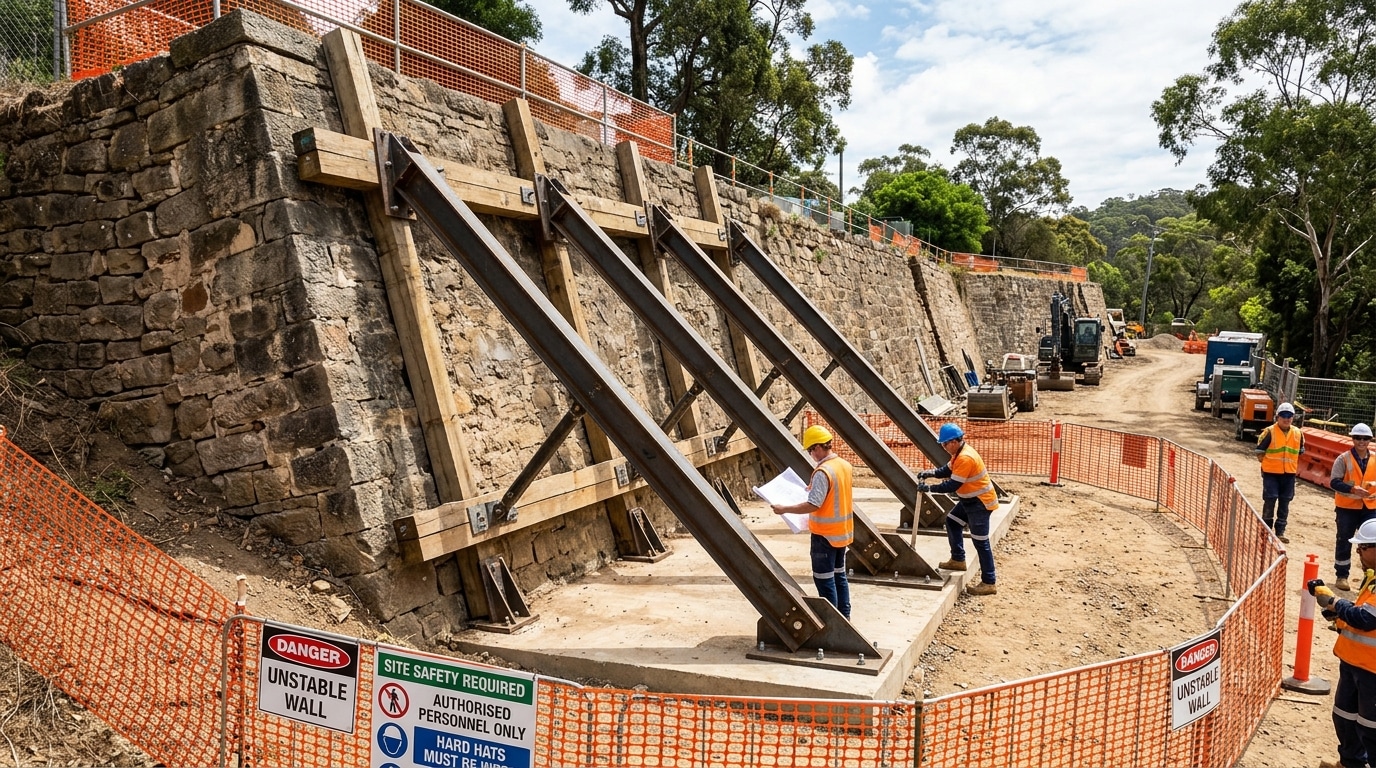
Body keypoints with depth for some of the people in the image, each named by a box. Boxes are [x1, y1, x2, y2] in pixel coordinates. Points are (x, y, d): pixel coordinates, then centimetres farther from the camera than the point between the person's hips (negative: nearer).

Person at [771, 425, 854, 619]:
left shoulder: (822, 472, -23)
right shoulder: (844, 465, 4)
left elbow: (813, 505, -26)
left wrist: (785, 509, -20)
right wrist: (814, 488, 25)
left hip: (826, 534, -9)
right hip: (842, 531, 9)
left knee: (824, 579, 1)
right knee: (839, 575, 18)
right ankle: (844, 616, 25)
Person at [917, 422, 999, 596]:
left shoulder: (965, 458, -28)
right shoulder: (960, 452, 4)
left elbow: (953, 485, -26)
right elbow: (948, 470, 13)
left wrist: (930, 488, -22)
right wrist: (931, 473, -4)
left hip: (981, 503, -11)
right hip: (970, 499, 11)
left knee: (980, 542, -6)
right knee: (952, 521, 21)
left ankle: (988, 583, -1)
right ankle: (958, 560, 31)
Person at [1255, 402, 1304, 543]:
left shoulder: (1298, 433, 5)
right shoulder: (1270, 432, -8)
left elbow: (1300, 452, 19)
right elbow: (1259, 451, -3)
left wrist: (1296, 467, 14)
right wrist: (1267, 464, -3)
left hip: (1289, 473, 4)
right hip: (1271, 473, -4)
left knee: (1285, 502, 8)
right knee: (1270, 500, -3)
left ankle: (1280, 531, 16)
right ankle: (1266, 529, 10)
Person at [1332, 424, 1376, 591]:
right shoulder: (1344, 459, -6)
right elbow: (1334, 482, -12)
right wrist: (1353, 489, -26)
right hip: (1347, 507, -3)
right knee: (1344, 542, 6)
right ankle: (1342, 576, 17)